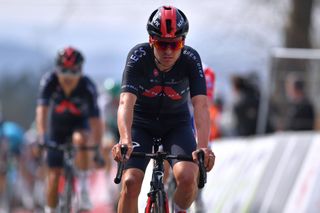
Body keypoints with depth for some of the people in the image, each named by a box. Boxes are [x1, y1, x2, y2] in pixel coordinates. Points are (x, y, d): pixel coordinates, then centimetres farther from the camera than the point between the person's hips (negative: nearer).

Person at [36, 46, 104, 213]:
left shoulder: (87, 87, -31)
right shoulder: (49, 81, -27)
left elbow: (95, 120, -31)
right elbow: (42, 111, -31)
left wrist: (97, 150, -35)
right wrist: (42, 138, -43)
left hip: (80, 123, -2)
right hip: (57, 125, 2)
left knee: (80, 139, -37)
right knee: (54, 173, -4)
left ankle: (83, 187, -27)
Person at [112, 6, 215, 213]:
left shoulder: (191, 59, -24)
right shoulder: (139, 56, -27)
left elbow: (201, 105, -34)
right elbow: (126, 102, -38)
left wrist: (203, 146, -50)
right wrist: (125, 140, -55)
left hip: (177, 124, 0)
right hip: (141, 123, 0)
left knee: (187, 177, -23)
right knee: (130, 182, -19)